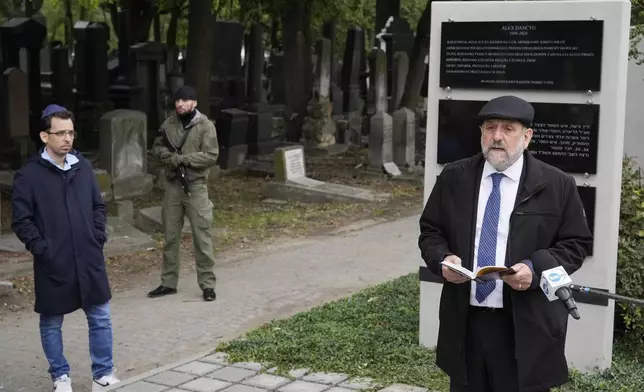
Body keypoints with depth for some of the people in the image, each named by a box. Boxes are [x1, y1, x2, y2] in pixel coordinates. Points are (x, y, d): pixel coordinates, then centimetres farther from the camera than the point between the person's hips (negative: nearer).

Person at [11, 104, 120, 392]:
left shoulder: (83, 166, 5)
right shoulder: (28, 175, -9)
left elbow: (98, 206, 14)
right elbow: (20, 220, -8)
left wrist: (98, 237, 4)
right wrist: (42, 249, -13)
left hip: (89, 260, 4)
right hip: (53, 264, -3)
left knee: (100, 318, 8)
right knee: (51, 323, 11)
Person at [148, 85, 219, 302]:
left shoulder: (205, 125, -8)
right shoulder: (169, 124, 6)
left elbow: (211, 156, -14)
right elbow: (157, 147, 15)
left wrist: (183, 158, -18)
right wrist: (169, 156, -6)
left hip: (196, 187, -5)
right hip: (173, 185, 5)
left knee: (202, 236, -1)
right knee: (170, 236, 11)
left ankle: (207, 284, 8)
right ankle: (168, 282, 22)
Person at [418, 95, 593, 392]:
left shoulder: (557, 186, -2)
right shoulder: (453, 178, 6)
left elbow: (576, 244, 1)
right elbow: (430, 231, 13)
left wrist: (536, 268, -17)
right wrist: (442, 259, -9)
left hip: (526, 326, -3)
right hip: (464, 322, 3)